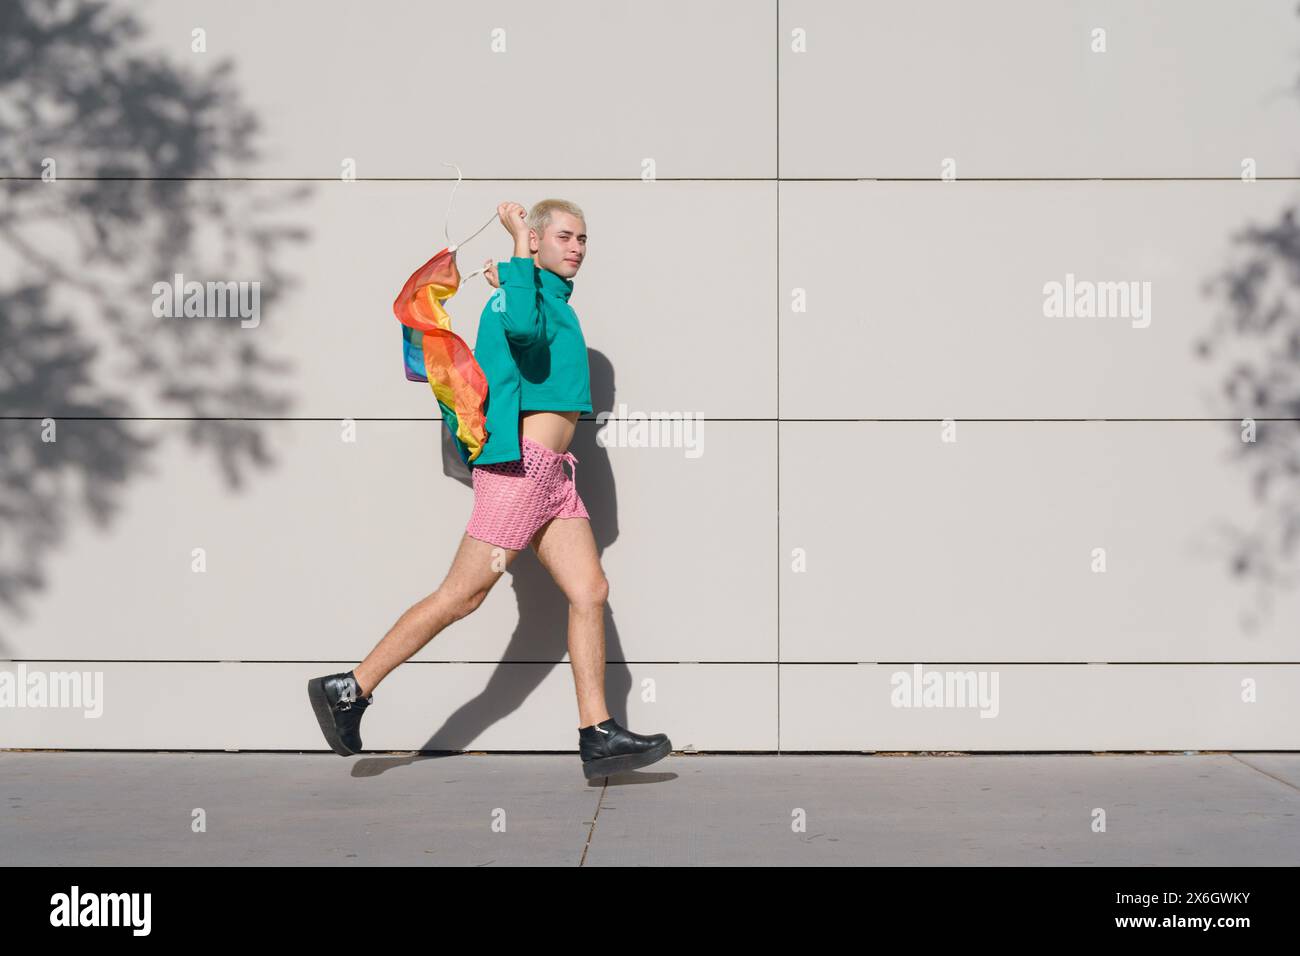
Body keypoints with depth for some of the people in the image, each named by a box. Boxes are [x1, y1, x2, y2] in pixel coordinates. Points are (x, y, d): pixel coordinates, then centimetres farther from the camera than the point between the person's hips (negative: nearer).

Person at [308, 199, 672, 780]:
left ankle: (598, 737, 0)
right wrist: (520, 244, -24)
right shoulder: (535, 295, -9)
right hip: (519, 467, -9)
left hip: (553, 477, 9)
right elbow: (523, 327, -33)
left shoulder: (554, 296, 21)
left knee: (590, 592, 0)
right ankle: (350, 690, 3)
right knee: (461, 596, -6)